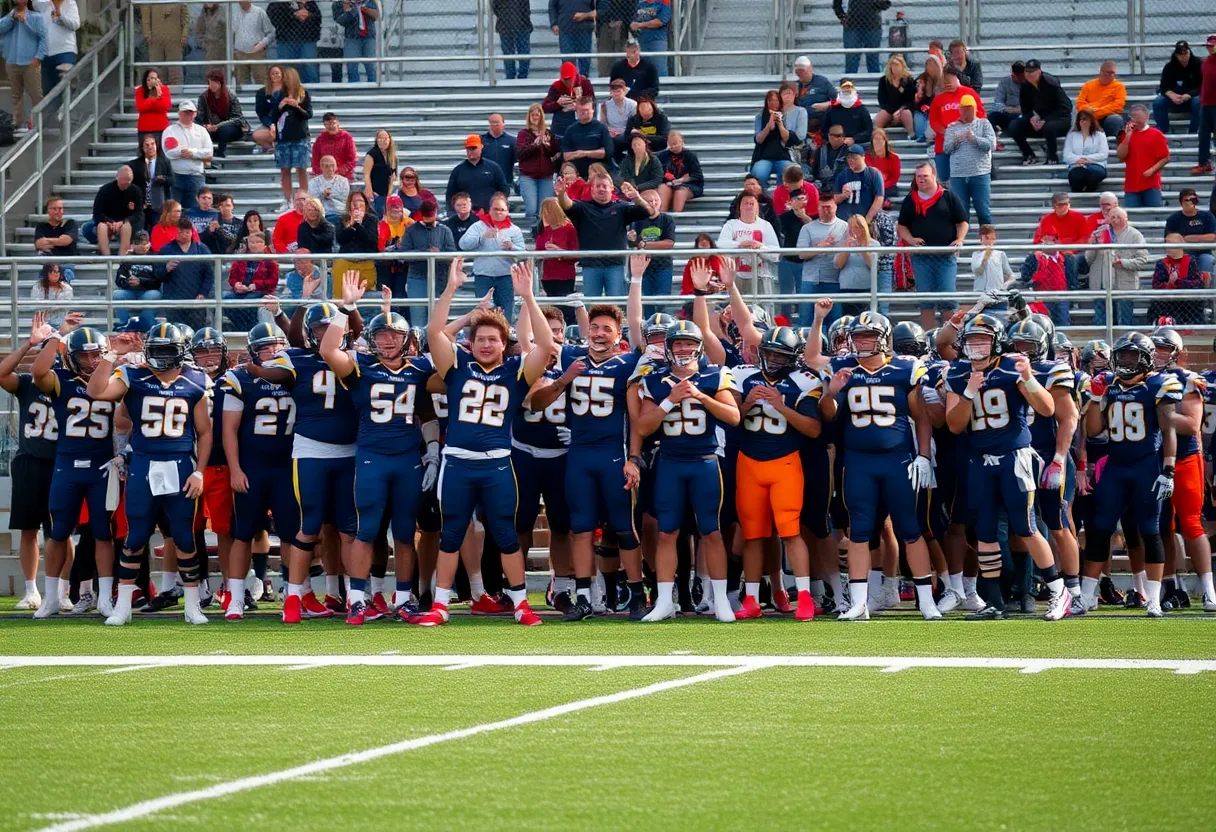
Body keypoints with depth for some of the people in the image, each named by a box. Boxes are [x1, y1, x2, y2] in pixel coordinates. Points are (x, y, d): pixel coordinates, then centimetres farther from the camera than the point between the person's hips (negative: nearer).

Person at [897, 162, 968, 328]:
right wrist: (910, 239, -5)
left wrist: (960, 239, -10)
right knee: (925, 300, 4)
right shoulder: (910, 201, 10)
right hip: (921, 257, 2)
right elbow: (902, 227, 15)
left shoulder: (948, 198, 4)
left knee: (948, 297, -5)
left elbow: (962, 222, 7)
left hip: (946, 257, -2)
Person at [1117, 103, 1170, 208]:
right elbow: (1121, 156, 1)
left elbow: (1166, 158, 0)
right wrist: (1128, 137, -7)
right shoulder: (1127, 134, 12)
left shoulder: (1156, 135, 1)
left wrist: (1152, 170, -13)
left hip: (1151, 184, -3)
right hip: (1131, 185, 3)